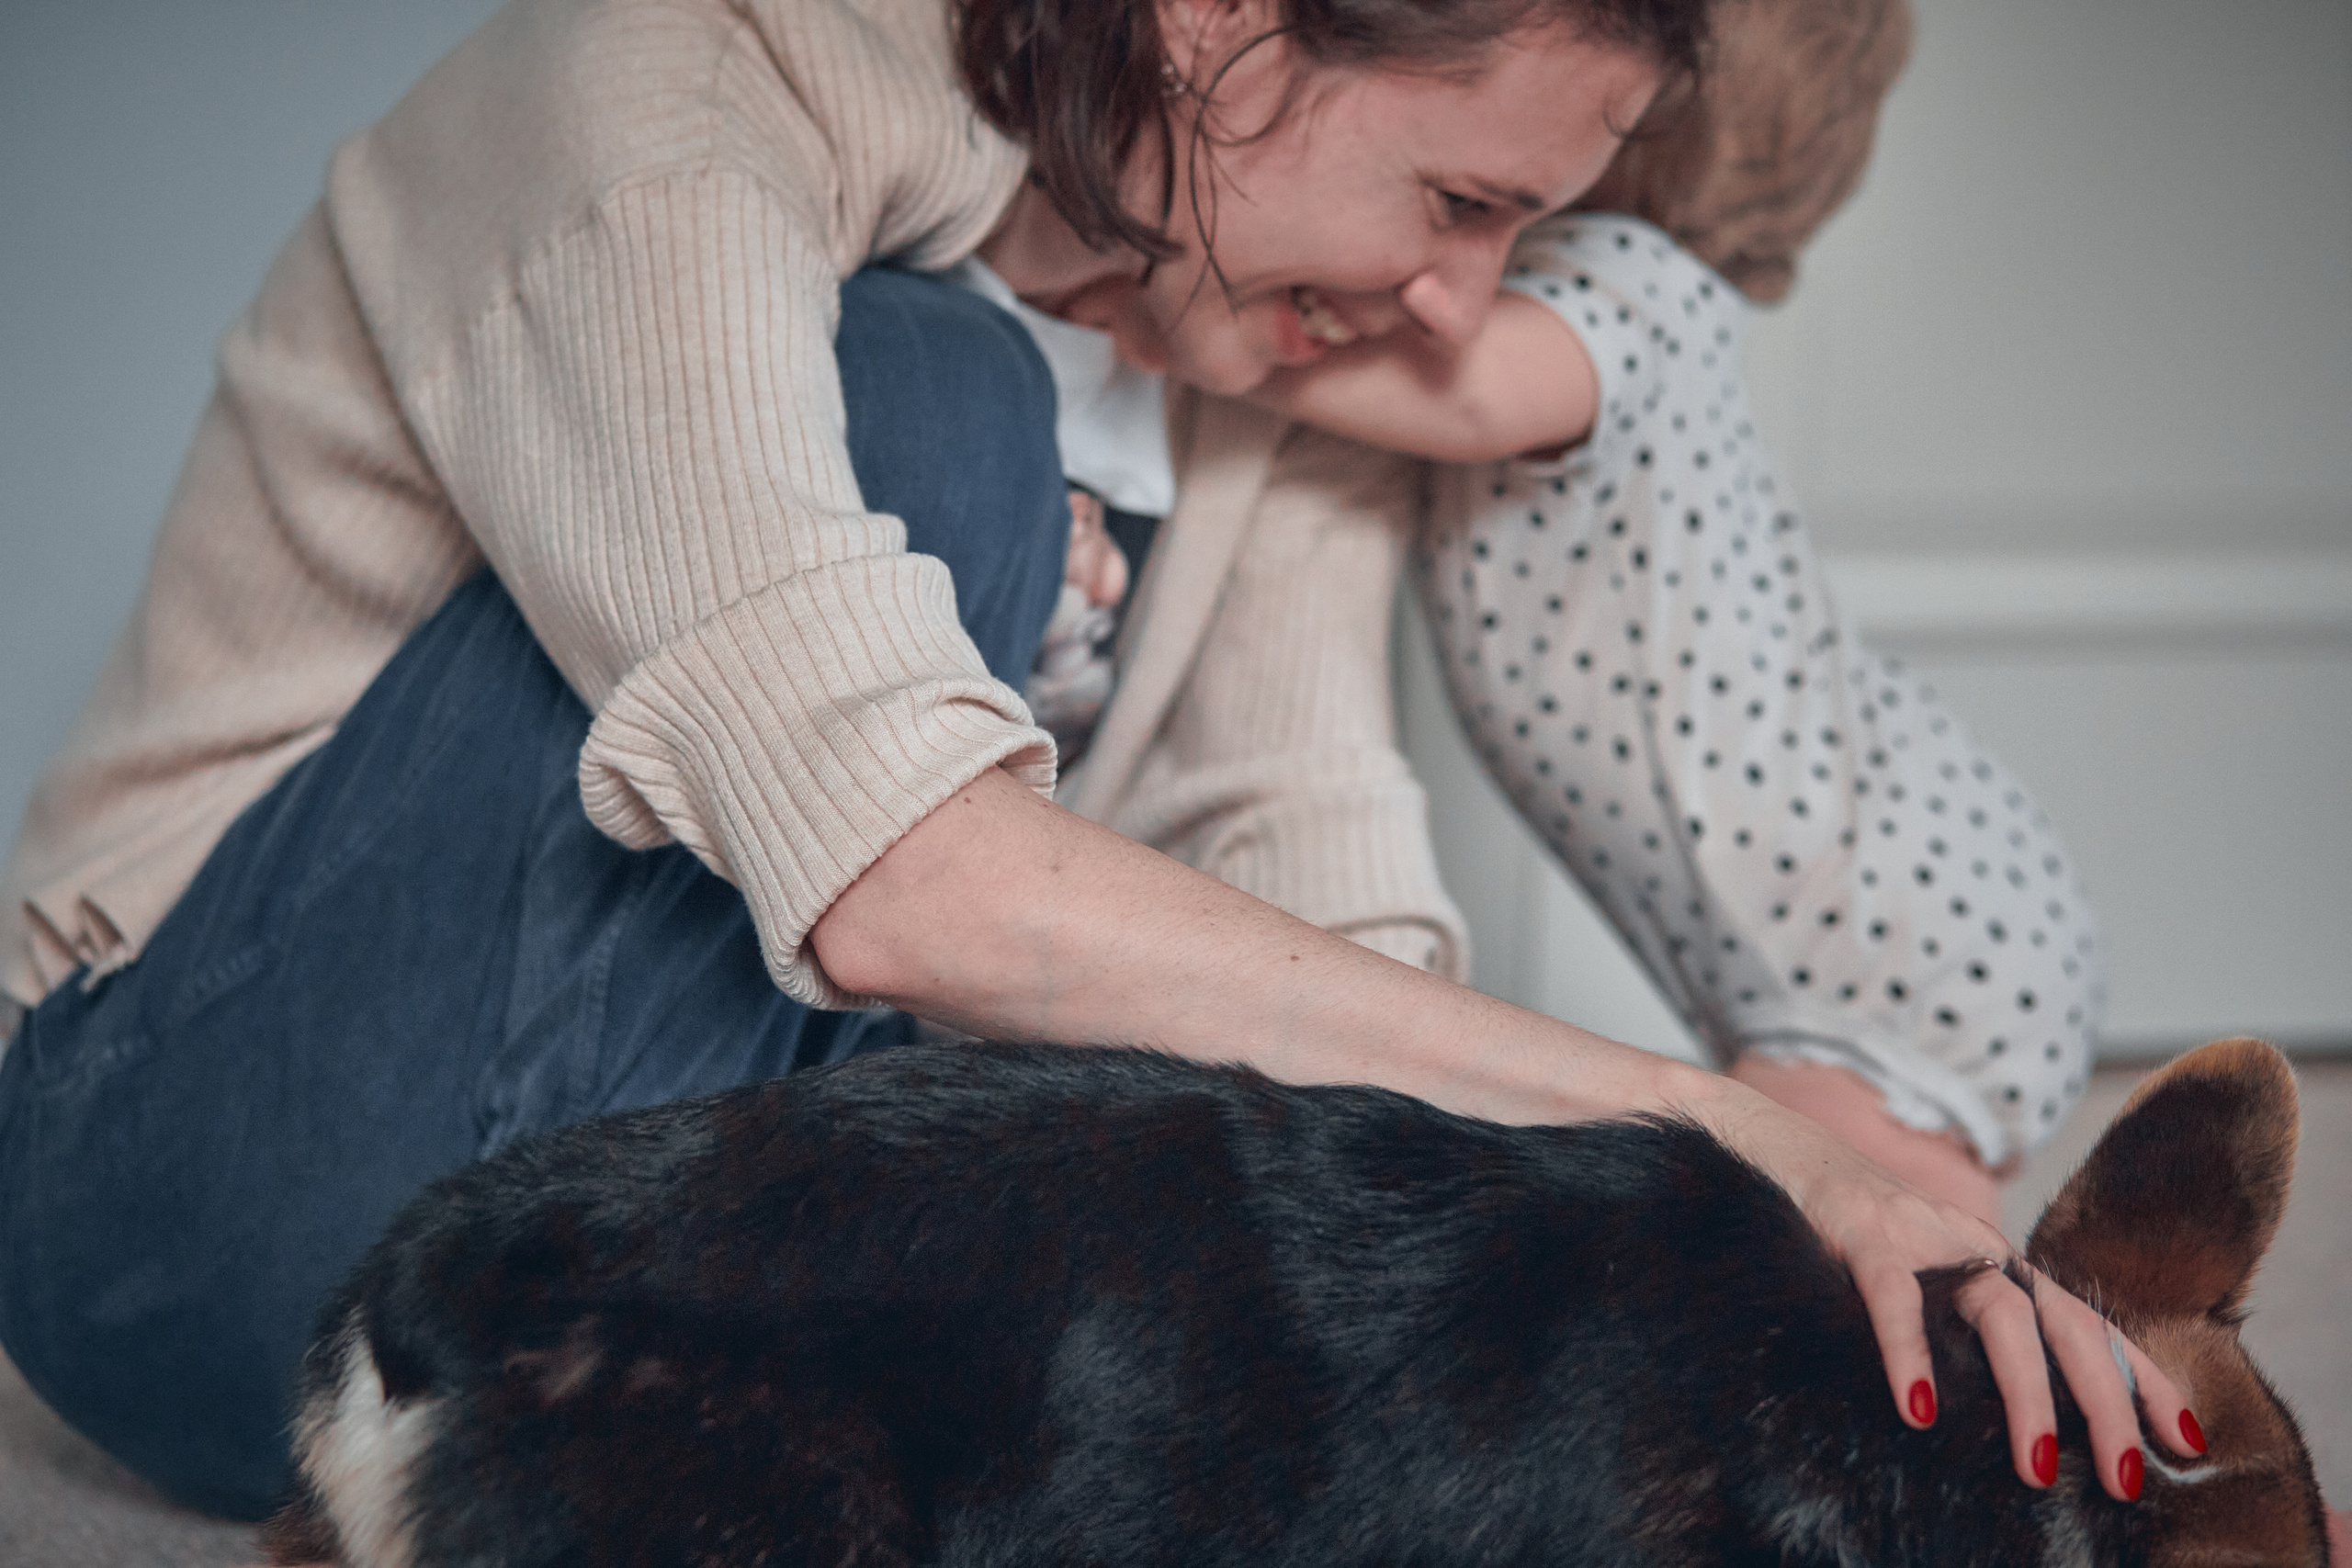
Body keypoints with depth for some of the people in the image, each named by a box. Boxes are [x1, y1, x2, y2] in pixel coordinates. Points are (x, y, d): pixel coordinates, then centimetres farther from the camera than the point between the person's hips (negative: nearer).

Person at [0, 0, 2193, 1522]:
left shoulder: (1287, 340, 0)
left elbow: (1335, 950, -10)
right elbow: (904, 887, -37)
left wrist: (1813, 1219, -25)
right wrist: (1701, 1129, -36)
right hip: (206, 1174, -6)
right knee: (924, 412, -27)